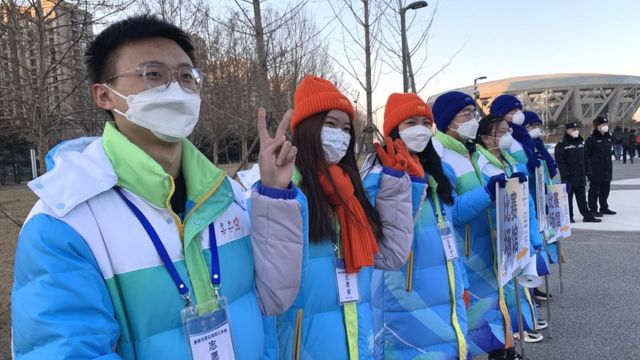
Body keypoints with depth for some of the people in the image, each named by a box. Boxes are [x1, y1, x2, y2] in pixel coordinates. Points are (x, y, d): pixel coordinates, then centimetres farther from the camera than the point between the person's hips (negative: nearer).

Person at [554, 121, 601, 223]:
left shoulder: (581, 143, 13)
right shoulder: (561, 145, -9)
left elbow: (585, 159, 18)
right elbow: (560, 161, -13)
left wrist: (587, 172, 13)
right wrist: (565, 175, -18)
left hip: (580, 176, 6)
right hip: (569, 177, -6)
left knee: (582, 197, 13)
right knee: (568, 197, 2)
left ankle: (587, 215, 18)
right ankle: (568, 217, 10)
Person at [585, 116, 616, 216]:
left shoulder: (608, 137, 11)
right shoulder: (591, 139, -13)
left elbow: (609, 152, 20)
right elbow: (586, 155, -14)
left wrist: (609, 166, 18)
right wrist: (588, 170, -16)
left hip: (607, 169, 7)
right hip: (595, 170, -7)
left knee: (605, 189, 15)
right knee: (594, 191, 2)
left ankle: (604, 208, 28)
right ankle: (593, 209, 11)